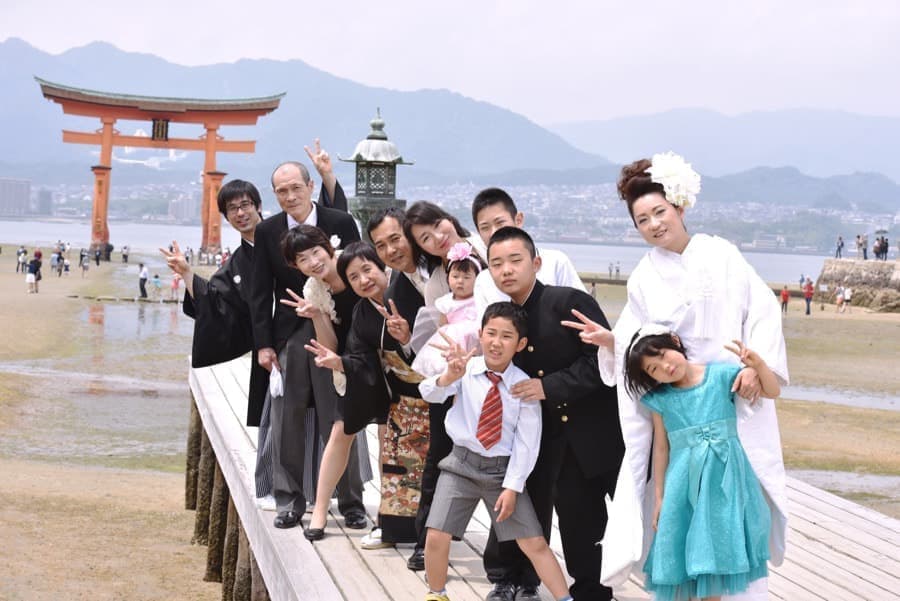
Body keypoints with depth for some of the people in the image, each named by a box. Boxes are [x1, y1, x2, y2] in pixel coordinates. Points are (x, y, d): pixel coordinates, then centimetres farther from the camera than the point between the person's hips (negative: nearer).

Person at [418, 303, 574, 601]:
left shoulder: (524, 385, -9)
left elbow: (526, 443, -7)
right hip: (462, 464, 1)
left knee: (534, 543, -2)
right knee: (436, 536, -6)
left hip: (504, 470, 0)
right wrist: (450, 377, -44)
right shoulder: (466, 370, -7)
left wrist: (512, 487, -12)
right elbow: (430, 393, -23)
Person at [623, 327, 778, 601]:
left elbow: (773, 391, 0)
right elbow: (661, 448, 7)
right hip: (684, 483, 1)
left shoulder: (721, 375, -2)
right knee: (681, 556, 2)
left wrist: (757, 364, -18)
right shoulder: (660, 399, 3)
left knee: (714, 555, 3)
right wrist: (658, 497, 7)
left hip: (723, 478, -1)